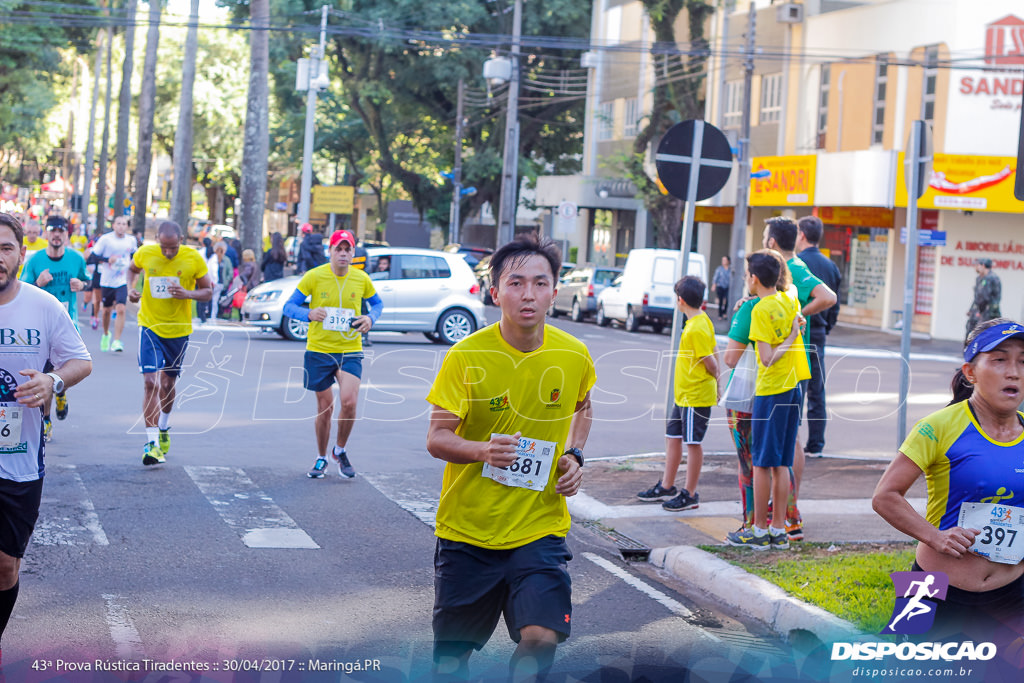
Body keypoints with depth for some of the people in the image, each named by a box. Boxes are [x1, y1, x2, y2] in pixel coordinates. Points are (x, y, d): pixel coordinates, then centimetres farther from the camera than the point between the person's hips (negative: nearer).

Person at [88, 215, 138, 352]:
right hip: (107, 281, 0)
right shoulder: (105, 239, -7)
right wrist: (108, 259, -21)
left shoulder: (131, 240, 2)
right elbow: (93, 256, -7)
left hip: (123, 281, 0)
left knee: (120, 309, -16)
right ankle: (106, 334, 40)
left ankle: (116, 341, -14)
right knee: (107, 310, 13)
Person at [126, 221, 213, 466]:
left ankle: (163, 428, 41)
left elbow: (208, 291, -2)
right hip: (150, 326, -1)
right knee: (150, 382, -14)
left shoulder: (194, 259, -11)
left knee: (168, 384, 14)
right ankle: (152, 443, -12)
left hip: (179, 330, 1)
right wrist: (130, 288, -5)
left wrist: (188, 294, -22)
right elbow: (133, 269, 14)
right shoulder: (145, 253, -9)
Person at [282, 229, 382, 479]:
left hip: (350, 350, 1)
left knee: (349, 402, -16)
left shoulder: (361, 279, 0)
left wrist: (371, 318, -4)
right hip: (319, 350, -1)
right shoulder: (314, 277, -6)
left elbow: (377, 302, 19)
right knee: (324, 407, 6)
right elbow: (289, 306, -1)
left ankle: (340, 451, 10)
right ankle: (321, 458, 27)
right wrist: (308, 314, -22)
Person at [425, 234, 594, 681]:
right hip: (467, 528, -1)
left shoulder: (575, 356, -3)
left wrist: (574, 455, 3)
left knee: (541, 638, -17)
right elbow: (437, 438, -12)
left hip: (540, 529, 1)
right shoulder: (466, 355, -12)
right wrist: (483, 450, -32)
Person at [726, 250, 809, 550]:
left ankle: (759, 531, 4)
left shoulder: (760, 310, -14)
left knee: (762, 463, 0)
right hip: (793, 387, 7)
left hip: (770, 390, -7)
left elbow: (767, 358, -19)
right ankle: (778, 530, 13)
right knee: (781, 463, 10)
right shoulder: (789, 300, 7)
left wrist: (791, 337, -10)